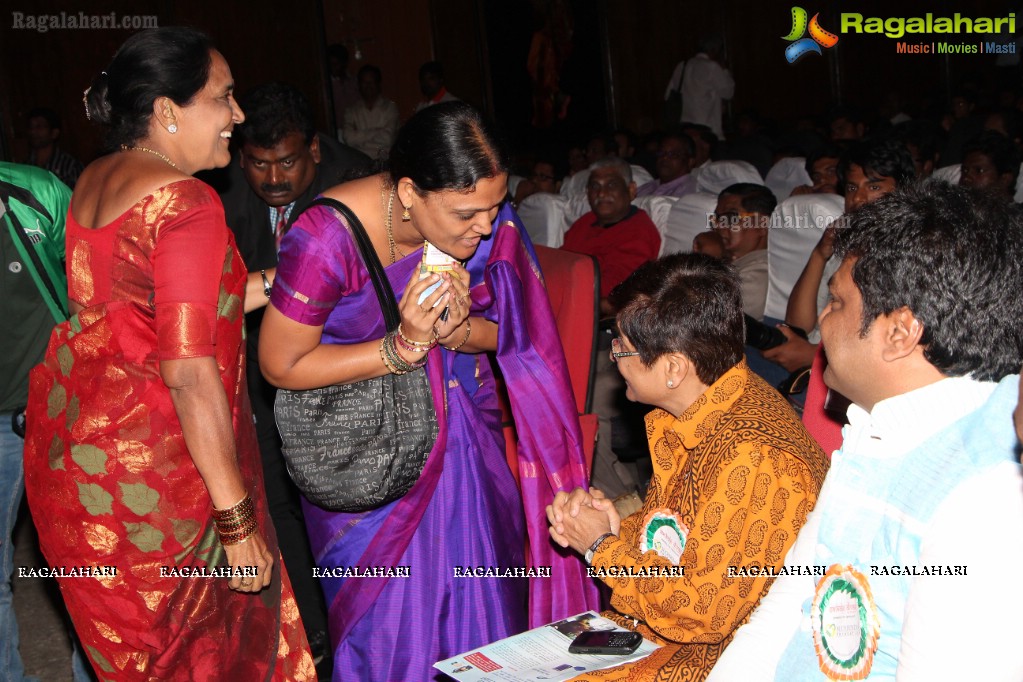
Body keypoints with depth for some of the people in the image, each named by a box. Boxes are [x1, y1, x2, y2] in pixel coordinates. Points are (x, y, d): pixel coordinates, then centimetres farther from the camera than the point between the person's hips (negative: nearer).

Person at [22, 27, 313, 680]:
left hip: (66, 448, 8)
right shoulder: (186, 202, -18)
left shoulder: (92, 184, 8)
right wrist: (238, 523, -20)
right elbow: (189, 371, -24)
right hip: (148, 474, -8)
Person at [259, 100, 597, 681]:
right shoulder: (327, 238, -28)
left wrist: (457, 330, -24)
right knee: (389, 611, 6)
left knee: (479, 597, 11)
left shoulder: (491, 223, -17)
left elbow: (511, 331, -2)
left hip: (464, 429, 4)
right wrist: (403, 346, -27)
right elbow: (282, 366, -19)